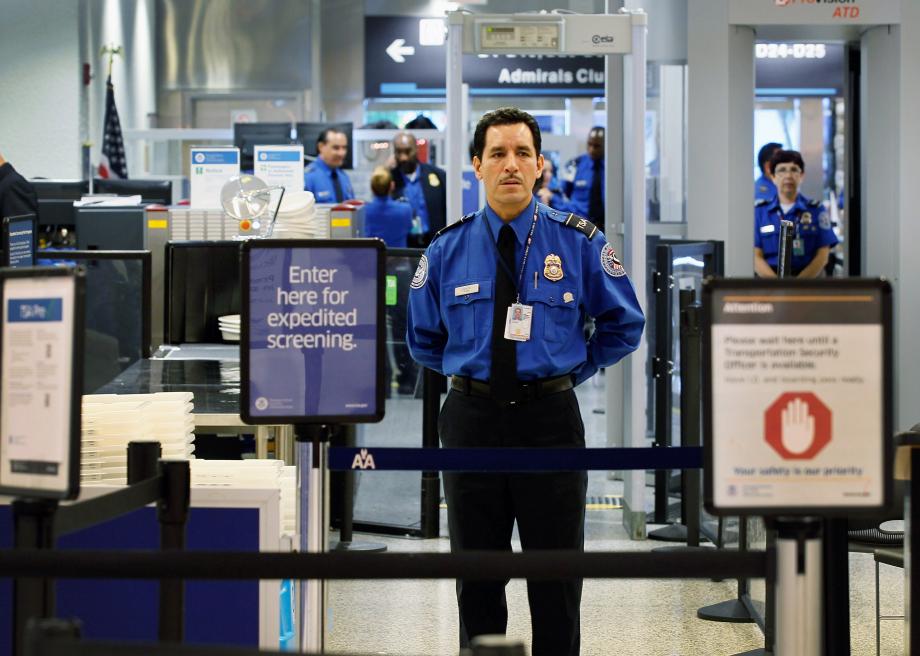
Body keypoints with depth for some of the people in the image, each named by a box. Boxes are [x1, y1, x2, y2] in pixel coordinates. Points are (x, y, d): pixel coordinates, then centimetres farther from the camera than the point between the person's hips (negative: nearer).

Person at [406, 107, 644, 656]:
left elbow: (625, 325, 9)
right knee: (477, 574, 9)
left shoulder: (580, 243, -2)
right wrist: (470, 372, 9)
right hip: (473, 419, 1)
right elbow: (423, 338, 17)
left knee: (557, 574, 6)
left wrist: (573, 369, 4)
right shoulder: (448, 251, 3)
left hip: (551, 419, -1)